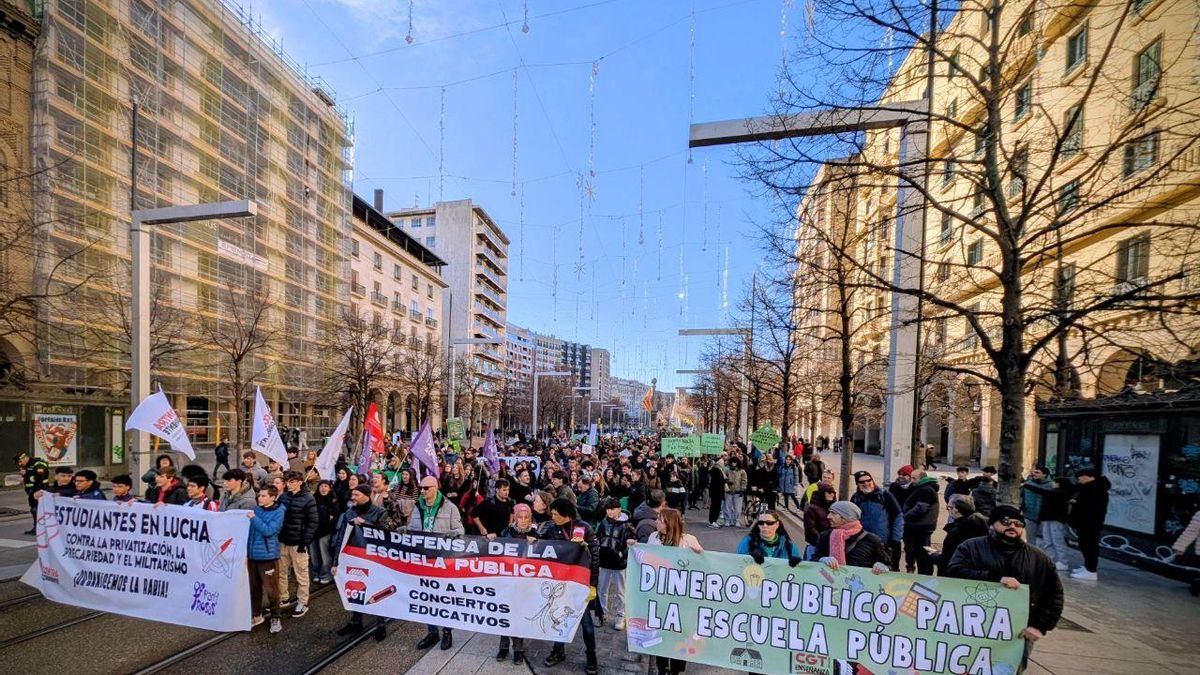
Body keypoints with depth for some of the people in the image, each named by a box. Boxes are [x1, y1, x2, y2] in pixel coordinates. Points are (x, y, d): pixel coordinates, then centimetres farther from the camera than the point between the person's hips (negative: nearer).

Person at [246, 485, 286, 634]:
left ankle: (275, 618, 13)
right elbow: (250, 531, 12)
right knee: (254, 587, 16)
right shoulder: (256, 509, 5)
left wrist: (254, 518, -17)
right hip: (252, 554, 6)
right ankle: (256, 615, 33)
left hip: (267, 555, -6)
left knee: (270, 588, 0)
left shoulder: (278, 512, -11)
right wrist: (246, 551, 8)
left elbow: (268, 531, -21)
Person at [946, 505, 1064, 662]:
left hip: (1018, 635, 2)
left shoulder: (1039, 558, 13)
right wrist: (997, 579, -22)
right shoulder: (971, 547, 1)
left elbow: (1054, 594, 12)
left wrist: (1040, 626, -2)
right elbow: (954, 572, -13)